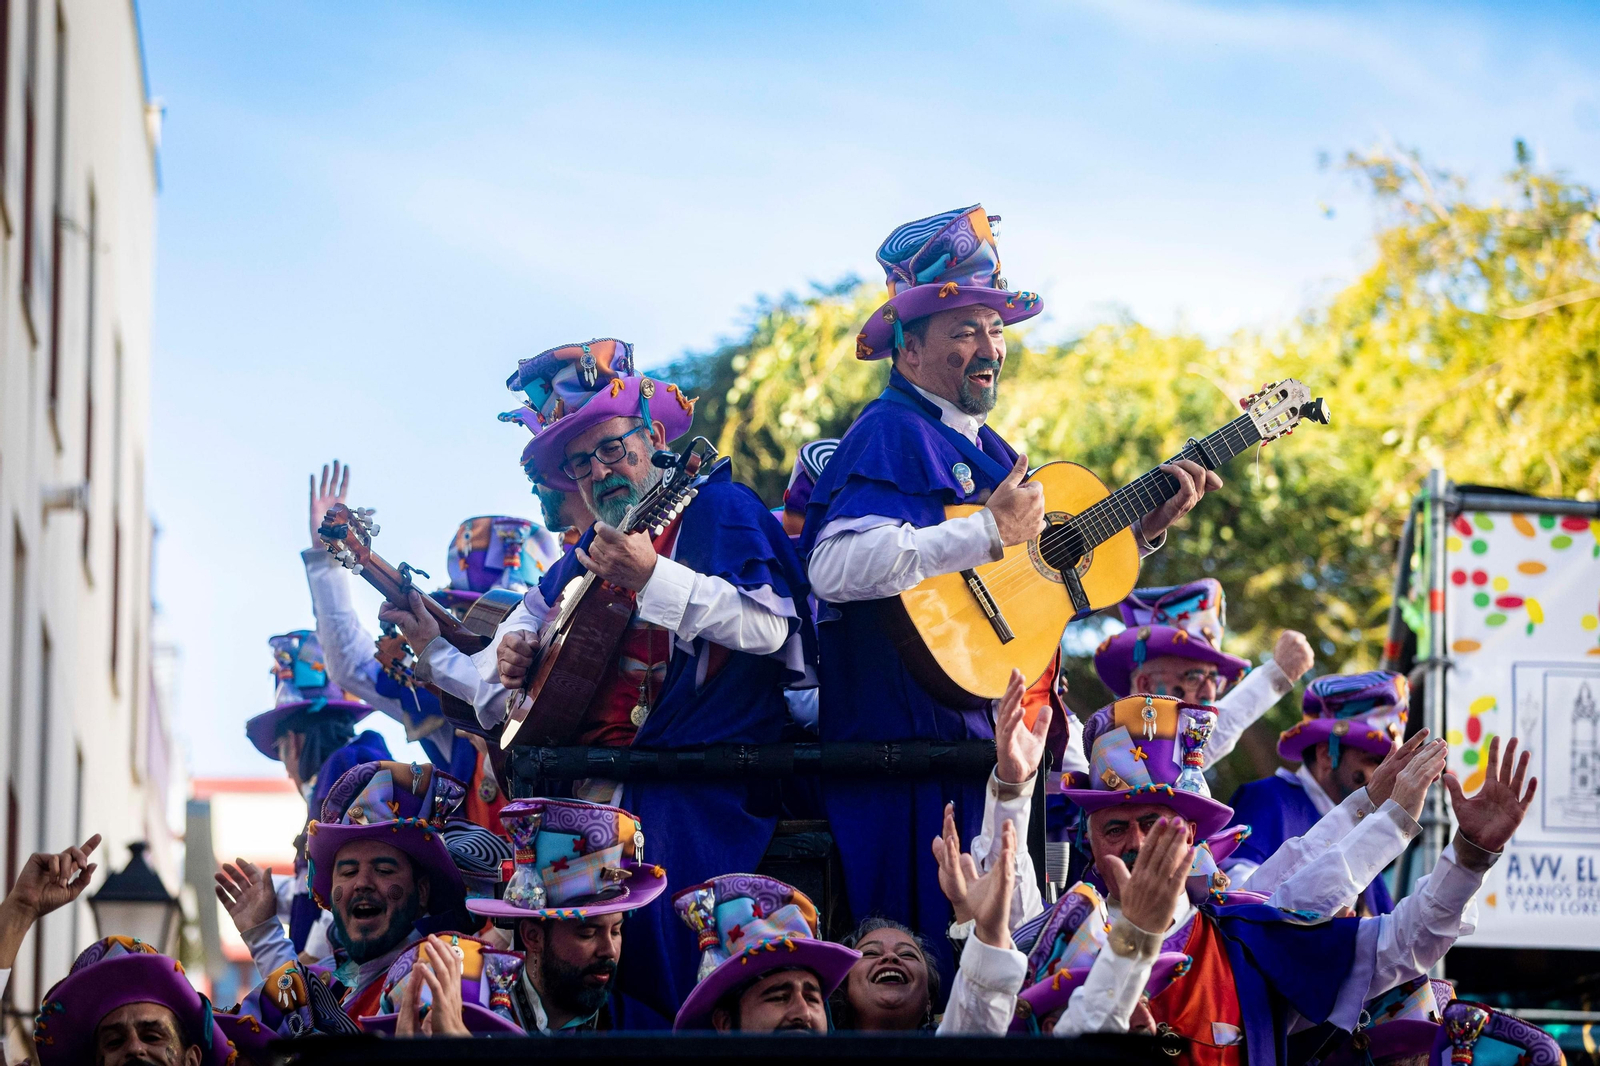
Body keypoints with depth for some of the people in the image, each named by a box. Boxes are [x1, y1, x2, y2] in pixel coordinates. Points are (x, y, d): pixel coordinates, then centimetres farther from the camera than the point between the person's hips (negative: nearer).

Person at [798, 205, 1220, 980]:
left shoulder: (983, 448, 19)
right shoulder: (892, 435, -11)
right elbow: (834, 567, -29)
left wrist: (1144, 530, 16)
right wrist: (990, 533, -25)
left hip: (990, 734, 10)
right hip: (914, 737, -10)